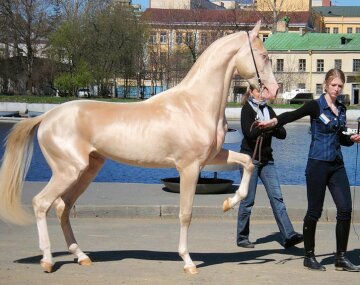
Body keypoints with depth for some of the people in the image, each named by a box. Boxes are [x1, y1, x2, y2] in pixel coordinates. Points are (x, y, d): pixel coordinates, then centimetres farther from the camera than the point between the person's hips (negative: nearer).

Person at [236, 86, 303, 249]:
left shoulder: (268, 110, 12)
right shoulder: (247, 109, -3)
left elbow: (282, 134, 5)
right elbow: (249, 132, -19)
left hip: (266, 159, 5)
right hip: (250, 158, -5)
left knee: (277, 197, -5)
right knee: (248, 200, 0)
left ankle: (288, 236, -12)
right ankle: (242, 238, 11)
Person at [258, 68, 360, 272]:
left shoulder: (341, 109, 13)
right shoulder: (316, 106, -5)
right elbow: (293, 115, -19)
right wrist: (274, 121, -37)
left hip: (337, 165, 6)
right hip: (318, 163, -6)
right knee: (315, 211, 0)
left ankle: (341, 258, 7)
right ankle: (309, 256, 12)